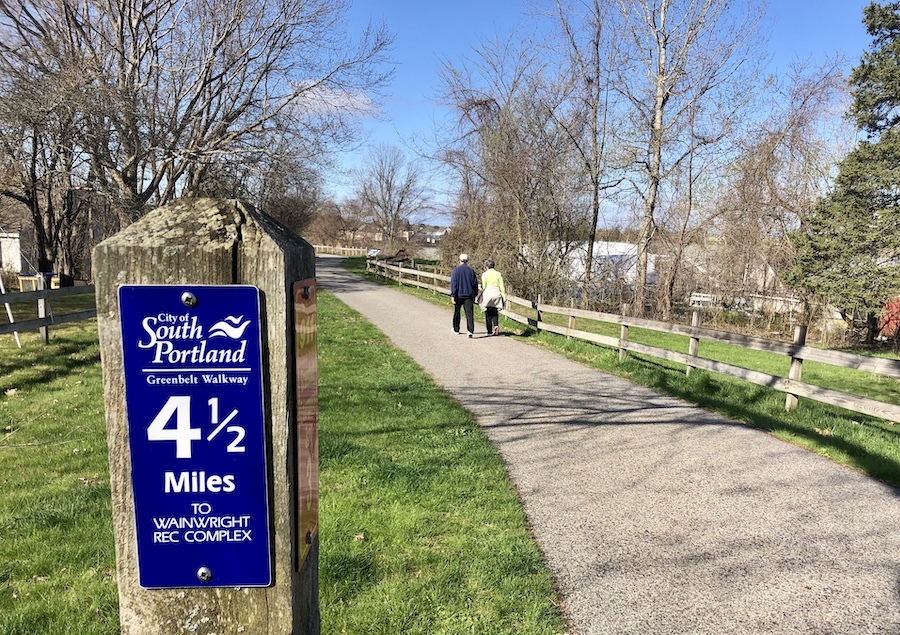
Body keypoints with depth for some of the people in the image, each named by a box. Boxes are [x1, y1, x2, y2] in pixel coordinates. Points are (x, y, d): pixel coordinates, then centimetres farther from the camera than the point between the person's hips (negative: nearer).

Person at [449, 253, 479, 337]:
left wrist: (452, 295, -11)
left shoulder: (456, 270, -6)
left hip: (459, 295, -1)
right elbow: (475, 283, 10)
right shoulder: (471, 270, 5)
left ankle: (456, 329, 29)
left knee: (457, 312, 16)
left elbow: (453, 283, -11)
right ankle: (471, 330, -18)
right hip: (469, 295, 2)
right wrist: (475, 295, 19)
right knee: (469, 313, -4)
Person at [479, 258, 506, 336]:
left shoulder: (485, 274, -2)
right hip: (497, 294, 3)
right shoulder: (498, 274, 7)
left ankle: (490, 331, 7)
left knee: (488, 314, 6)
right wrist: (504, 297, 4)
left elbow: (483, 287, -4)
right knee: (495, 313, 13)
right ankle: (496, 325, -13)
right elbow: (502, 287, 3)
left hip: (487, 294, -3)